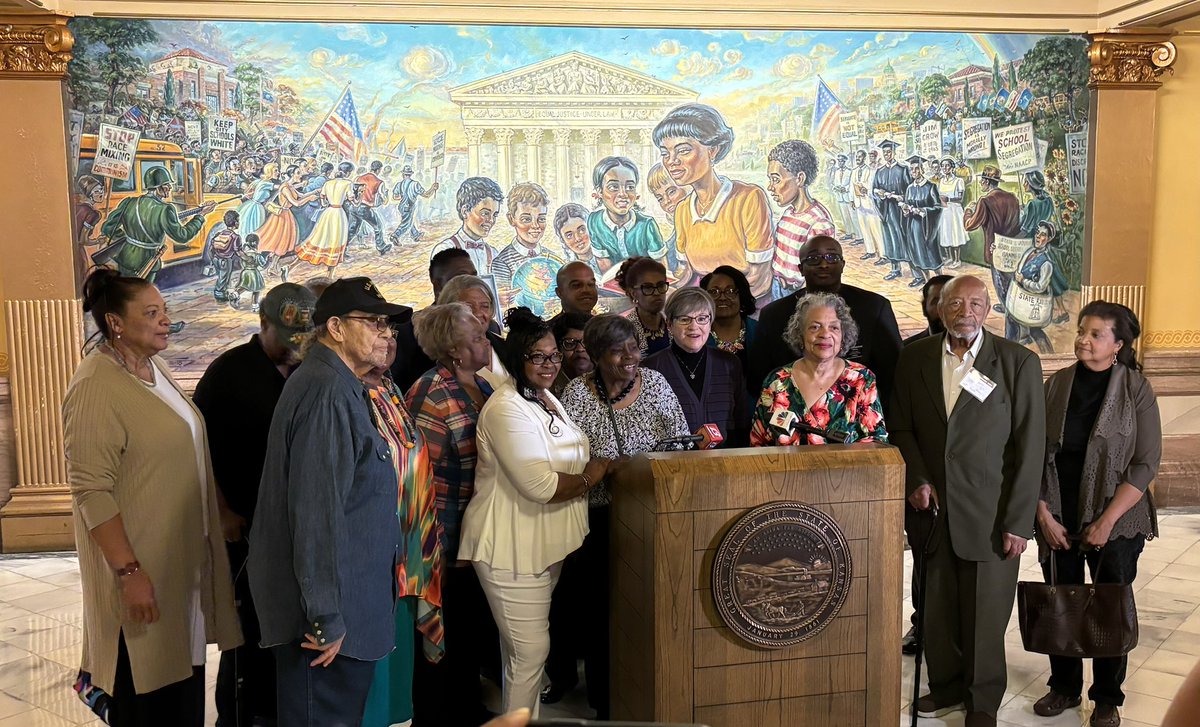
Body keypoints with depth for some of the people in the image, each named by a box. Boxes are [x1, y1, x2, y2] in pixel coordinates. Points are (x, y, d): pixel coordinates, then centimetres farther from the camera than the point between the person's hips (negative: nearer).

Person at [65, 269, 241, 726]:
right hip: (141, 566, -8)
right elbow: (91, 491, -22)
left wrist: (225, 515, 17)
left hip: (184, 556, 8)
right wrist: (129, 571, -24)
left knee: (185, 679, 18)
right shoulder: (96, 387, -18)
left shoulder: (155, 369, 7)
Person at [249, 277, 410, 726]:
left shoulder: (343, 387, 14)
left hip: (346, 606, 10)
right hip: (330, 612, -10)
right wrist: (326, 617, -24)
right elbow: (317, 511, -25)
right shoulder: (328, 390, -20)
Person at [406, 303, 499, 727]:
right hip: (448, 543, -8)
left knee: (476, 632, 21)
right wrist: (439, 544, -21)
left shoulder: (482, 387, 7)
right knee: (444, 640, 7)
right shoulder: (431, 397, -20)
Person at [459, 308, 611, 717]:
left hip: (544, 544, 10)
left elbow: (564, 461, 27)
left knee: (523, 650, 21)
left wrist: (593, 468, 7)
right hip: (513, 549, -10)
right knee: (531, 651, -4)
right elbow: (540, 484, -27)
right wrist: (589, 478, -12)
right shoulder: (507, 410, -20)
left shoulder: (545, 398, 12)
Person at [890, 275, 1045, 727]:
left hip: (990, 514, -2)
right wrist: (916, 480, -4)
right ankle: (947, 683, 32)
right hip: (932, 507, 3)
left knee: (986, 614, 6)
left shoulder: (1019, 362, -4)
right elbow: (900, 427, 11)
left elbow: (1029, 446, -5)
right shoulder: (914, 359, 5)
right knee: (937, 606, 11)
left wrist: (1018, 520, -8)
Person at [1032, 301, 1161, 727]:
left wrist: (1107, 521, -13)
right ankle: (1064, 687, 26)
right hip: (1058, 520, 2)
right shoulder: (1056, 384, 1)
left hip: (1115, 521, -2)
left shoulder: (1136, 390, -6)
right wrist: (1043, 514, -5)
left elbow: (1146, 463, -8)